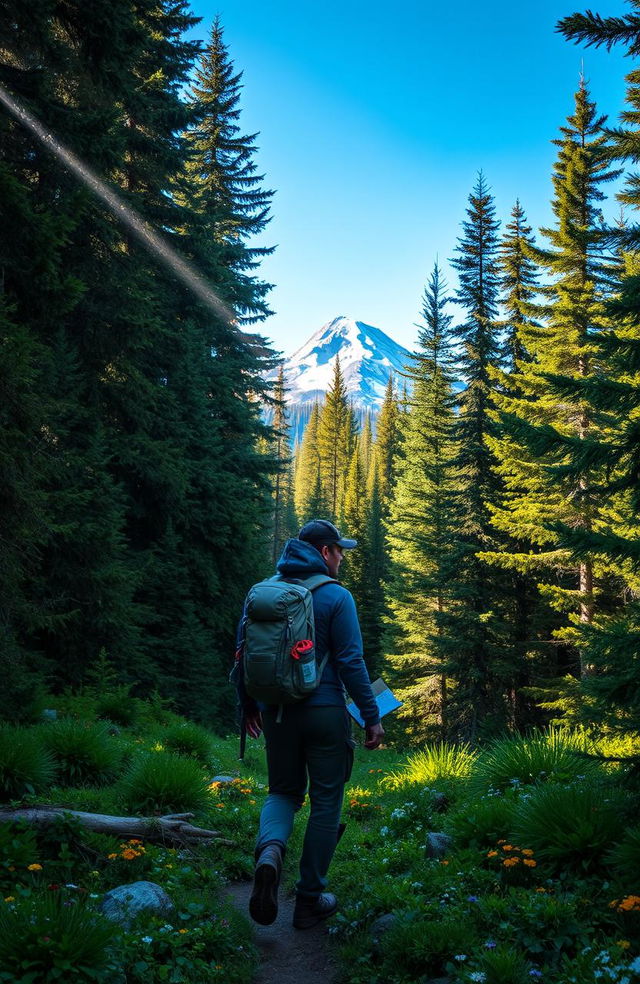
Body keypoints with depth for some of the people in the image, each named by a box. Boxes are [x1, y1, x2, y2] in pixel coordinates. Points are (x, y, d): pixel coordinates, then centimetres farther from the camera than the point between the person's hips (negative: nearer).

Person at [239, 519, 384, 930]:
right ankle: (309, 900, 16)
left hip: (278, 713, 4)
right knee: (325, 803, 10)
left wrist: (249, 707, 20)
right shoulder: (336, 596, -9)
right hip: (325, 714, -4)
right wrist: (372, 717, -5)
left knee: (284, 792, 19)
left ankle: (270, 850, -12)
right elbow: (351, 662, -13)